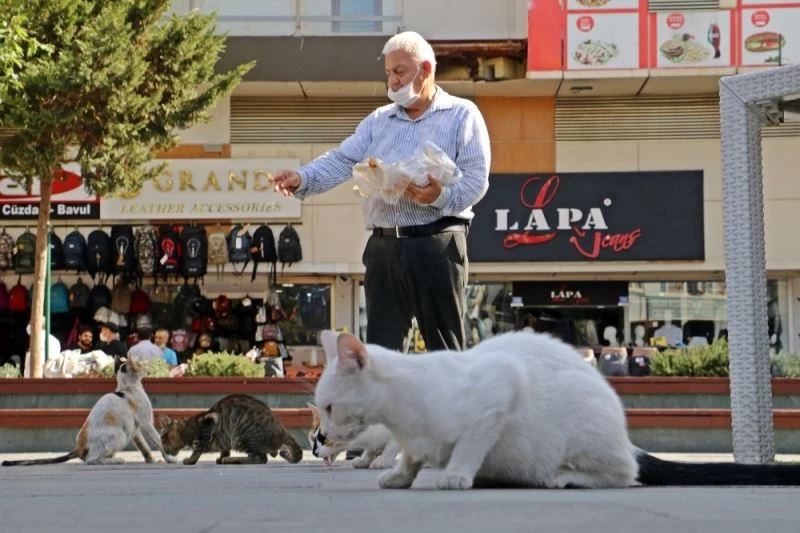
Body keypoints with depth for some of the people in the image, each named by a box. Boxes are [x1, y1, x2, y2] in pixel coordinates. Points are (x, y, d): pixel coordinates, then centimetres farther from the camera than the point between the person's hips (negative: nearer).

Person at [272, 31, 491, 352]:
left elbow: (476, 179, -4)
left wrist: (441, 197, -22)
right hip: (383, 246, 5)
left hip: (437, 244, -4)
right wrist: (303, 178, -12)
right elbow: (342, 161, 7)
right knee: (380, 347, 5)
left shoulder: (462, 115, 5)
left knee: (445, 349, 0)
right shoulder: (378, 121, 19)